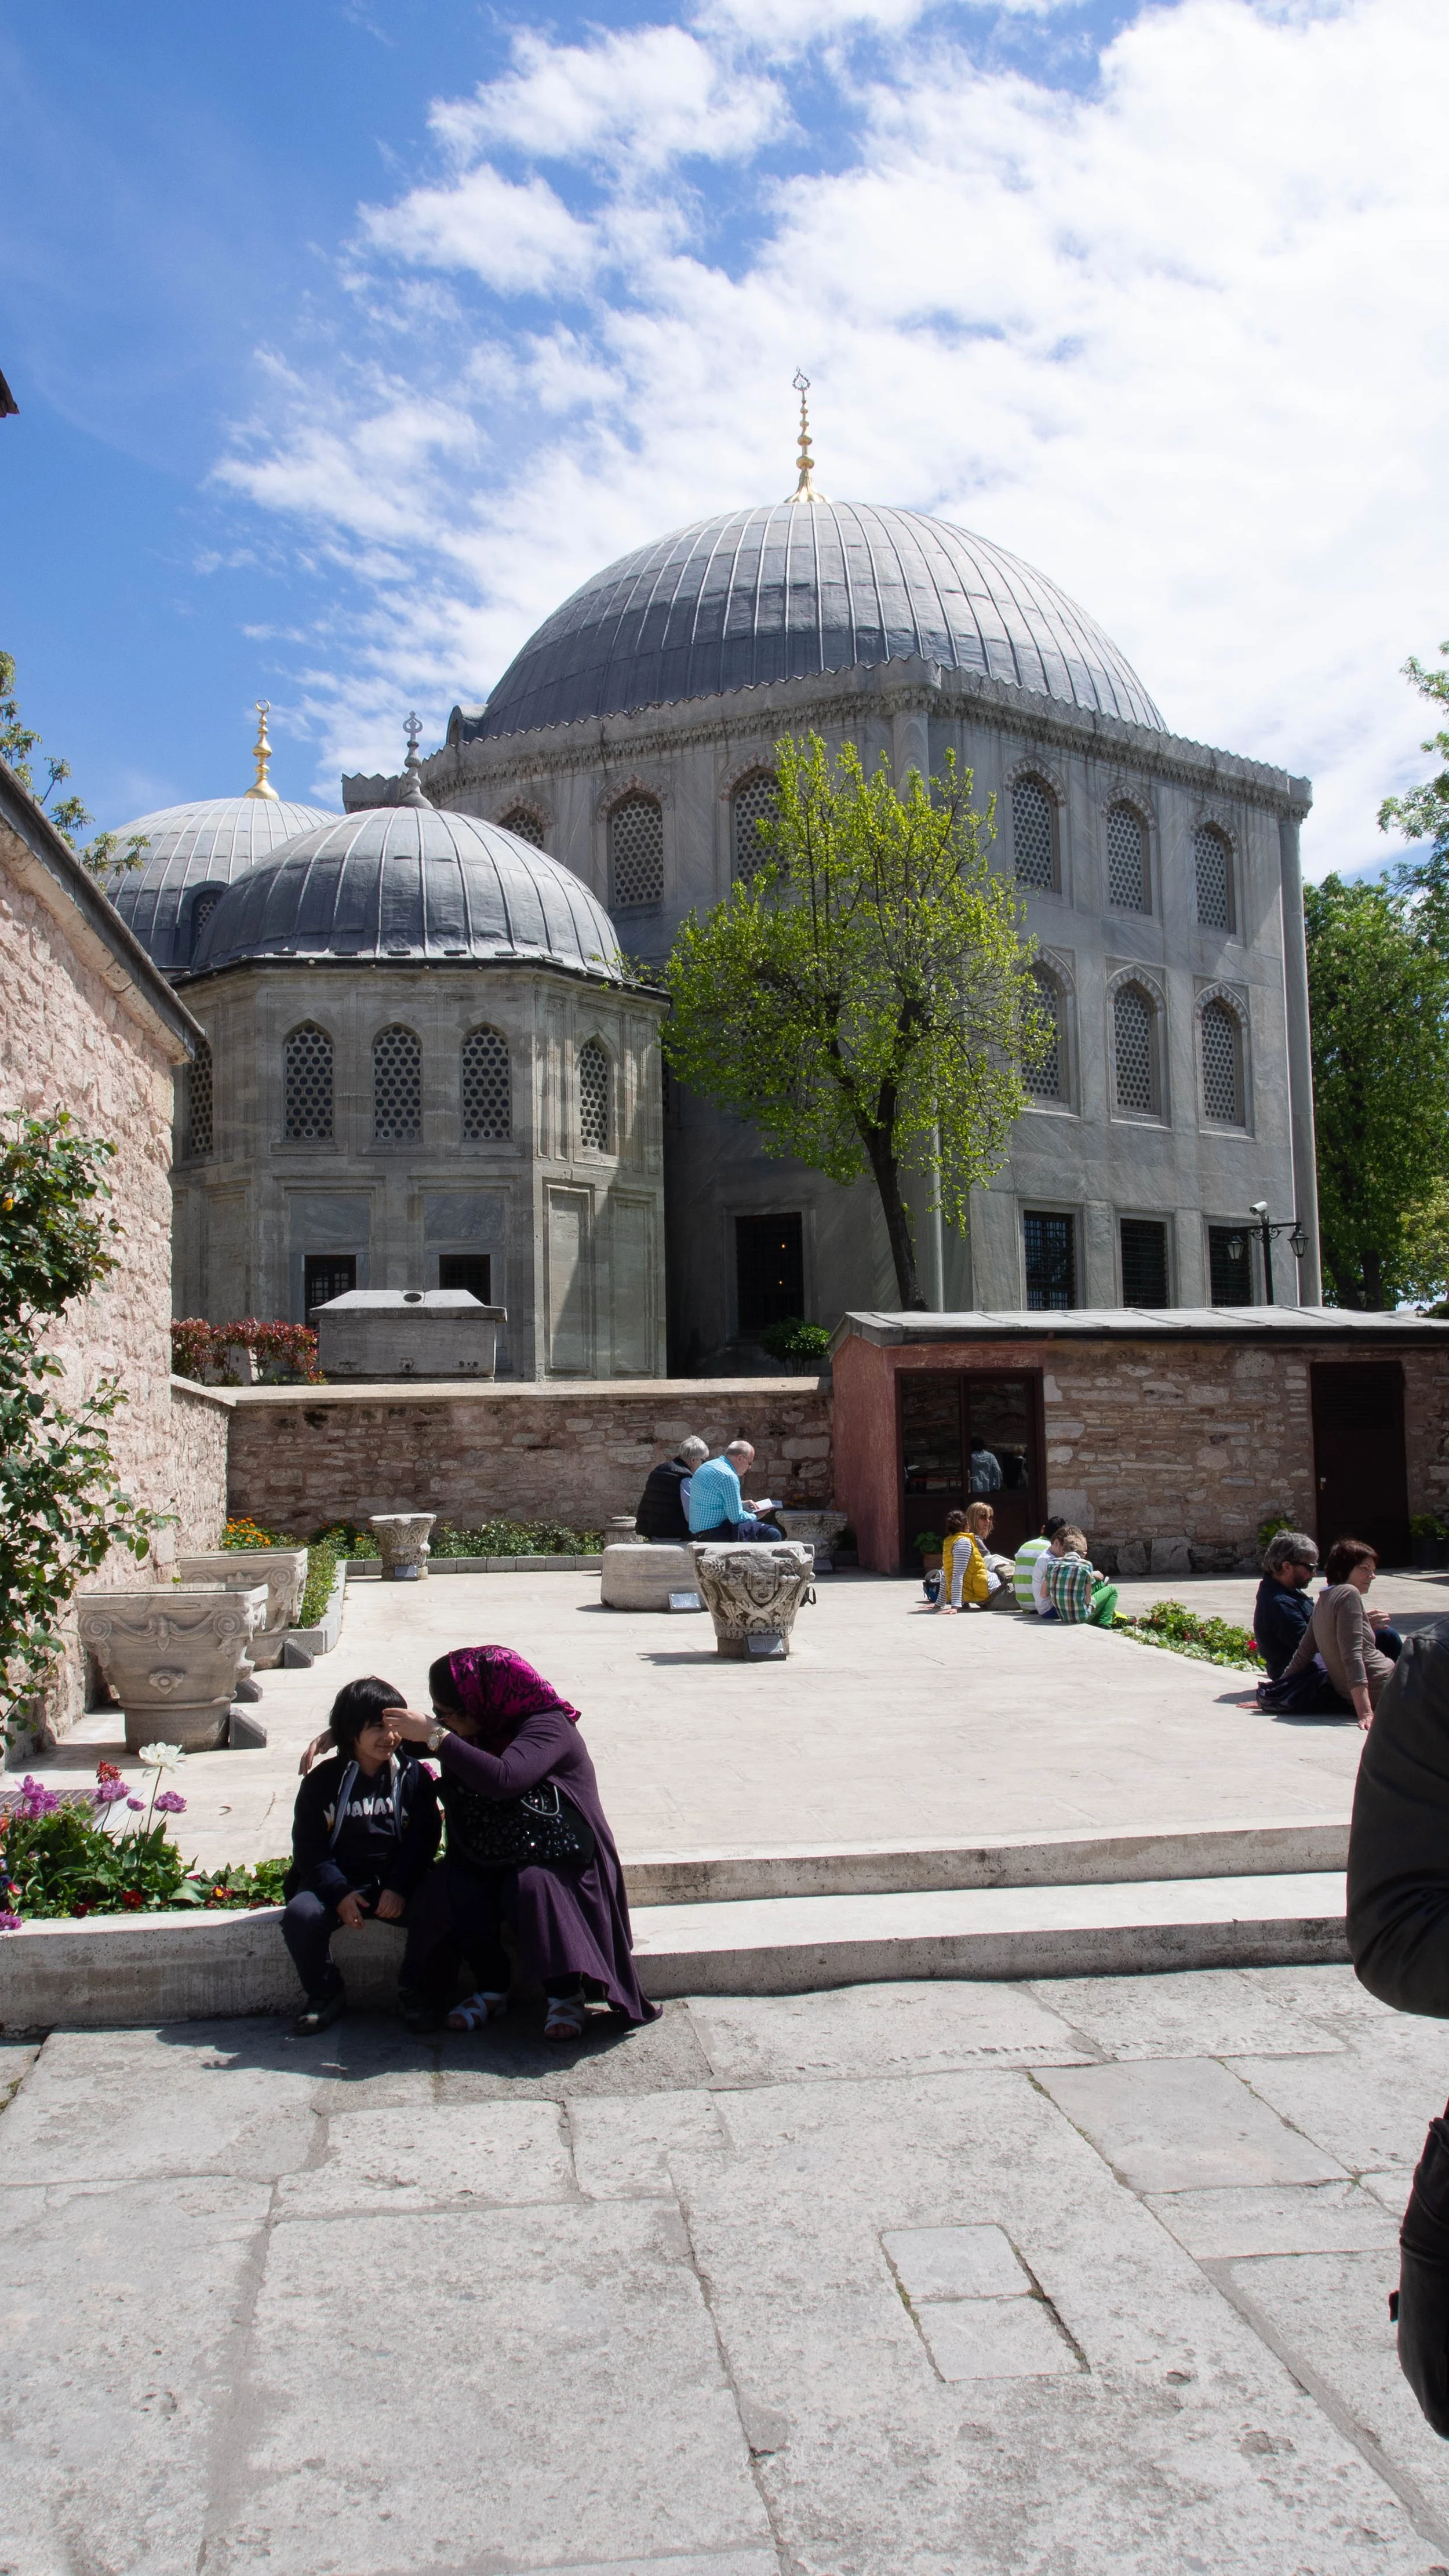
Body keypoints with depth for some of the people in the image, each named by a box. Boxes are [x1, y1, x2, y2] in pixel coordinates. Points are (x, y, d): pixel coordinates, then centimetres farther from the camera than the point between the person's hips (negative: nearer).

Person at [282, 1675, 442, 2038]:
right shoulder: (322, 1781, 2)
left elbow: (424, 1839, 0)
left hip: (397, 1880, 0)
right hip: (337, 1881, 0)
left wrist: (399, 1887, -16)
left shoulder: (414, 1776, 4)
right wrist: (340, 1893, -17)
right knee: (301, 1915, -29)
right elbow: (308, 1847, -2)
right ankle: (326, 1994, -2)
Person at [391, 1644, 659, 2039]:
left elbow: (504, 1780, -38)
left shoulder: (548, 1726, -18)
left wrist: (435, 1736, -32)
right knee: (449, 1884, -25)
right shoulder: (479, 1730, 2)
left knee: (528, 1886, -37)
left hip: (563, 1863, -6)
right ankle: (492, 1989, -8)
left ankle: (565, 1995, -18)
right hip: (497, 1862, 6)